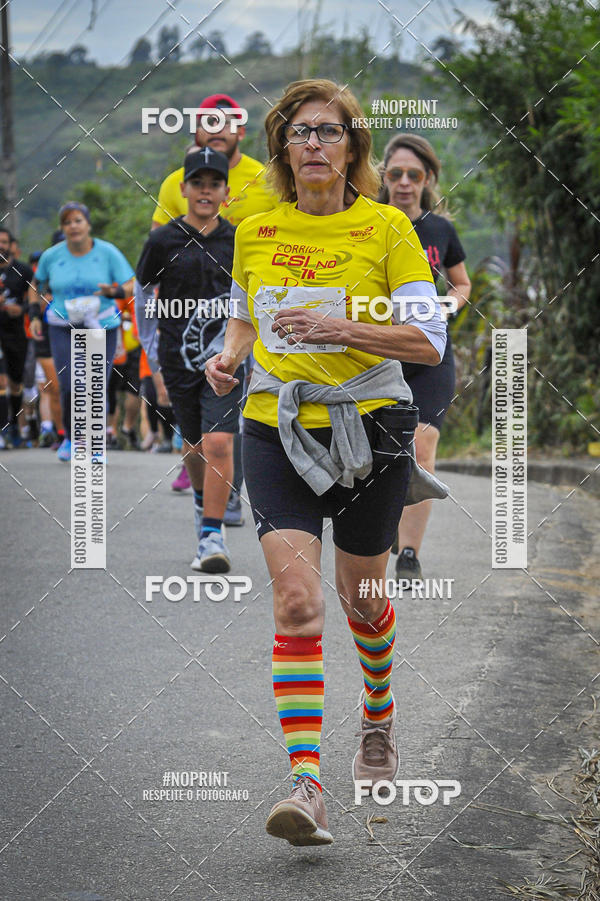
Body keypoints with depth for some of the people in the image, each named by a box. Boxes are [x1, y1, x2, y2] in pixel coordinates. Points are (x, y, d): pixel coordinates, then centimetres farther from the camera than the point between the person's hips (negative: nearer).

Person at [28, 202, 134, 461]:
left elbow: (129, 286, -2)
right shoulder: (51, 256, 1)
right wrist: (34, 315, 9)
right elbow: (37, 285, 19)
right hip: (63, 330, 1)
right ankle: (70, 437, 14)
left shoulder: (108, 253, -4)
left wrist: (113, 291, -23)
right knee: (70, 387, -12)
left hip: (101, 328, -1)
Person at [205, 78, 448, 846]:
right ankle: (306, 786, -21)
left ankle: (378, 718, 45)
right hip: (275, 428, 1)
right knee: (295, 598, -15)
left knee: (359, 595, 13)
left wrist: (342, 330, -22)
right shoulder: (254, 233, 7)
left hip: (369, 427, -1)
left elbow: (429, 341, -9)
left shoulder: (386, 227, -4)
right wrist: (228, 357, 1)